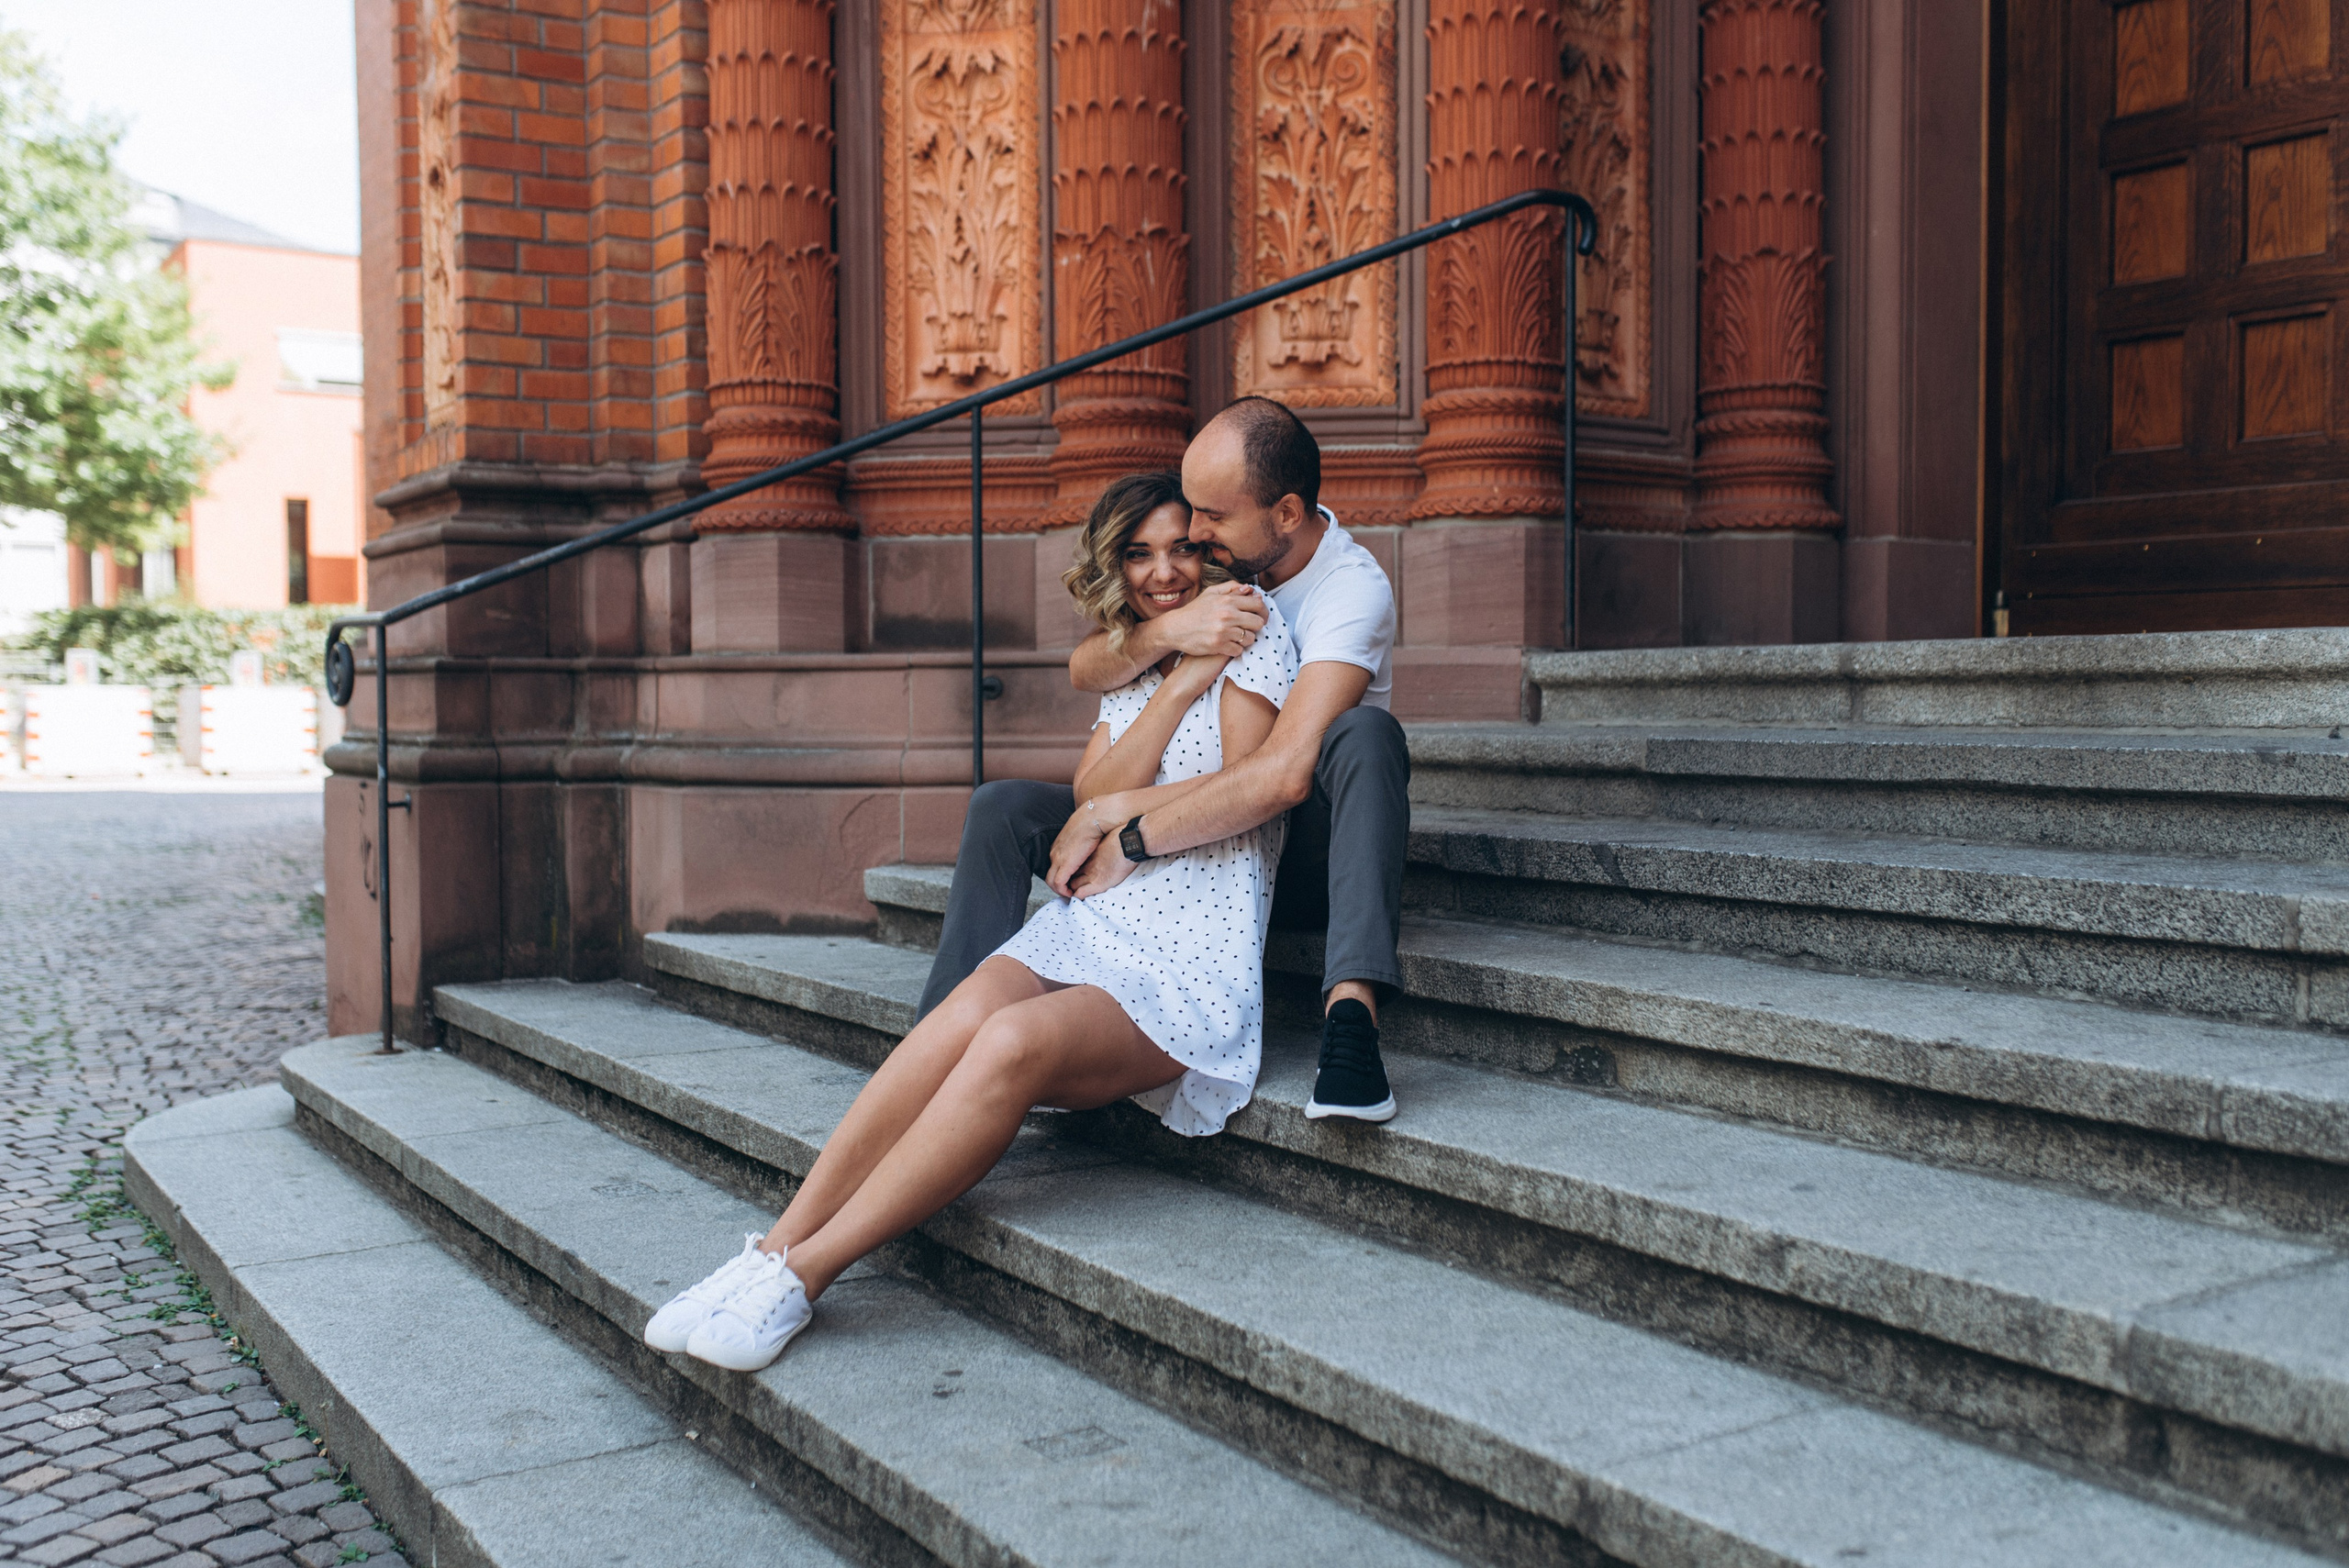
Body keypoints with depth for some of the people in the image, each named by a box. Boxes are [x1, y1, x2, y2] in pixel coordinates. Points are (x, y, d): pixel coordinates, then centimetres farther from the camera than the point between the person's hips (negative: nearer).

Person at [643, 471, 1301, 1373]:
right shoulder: (1129, 671, 24)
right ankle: (773, 1250, -33)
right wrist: (1180, 683, 0)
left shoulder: (1252, 638, 7)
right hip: (1090, 926, 5)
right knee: (964, 1018, -30)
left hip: (1195, 966, -5)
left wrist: (1124, 814, 6)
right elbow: (1094, 798, 7)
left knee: (1015, 1042, -34)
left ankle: (803, 1273, -32)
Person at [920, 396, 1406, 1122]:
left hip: (1303, 857, -5)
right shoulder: (1220, 557, -2)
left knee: (1365, 733, -36)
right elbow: (1085, 669, -6)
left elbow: (1285, 773, -34)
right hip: (1198, 837, 6)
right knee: (1003, 808, -10)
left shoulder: (1354, 587, -21)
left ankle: (1350, 1013, -48)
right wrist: (1170, 628, -27)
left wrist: (1121, 831, -32)